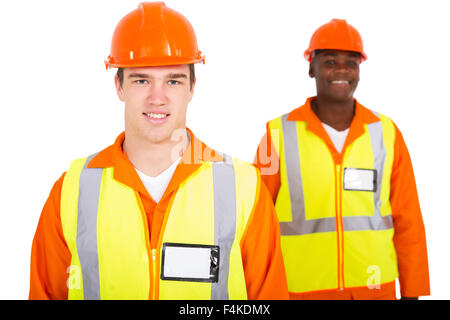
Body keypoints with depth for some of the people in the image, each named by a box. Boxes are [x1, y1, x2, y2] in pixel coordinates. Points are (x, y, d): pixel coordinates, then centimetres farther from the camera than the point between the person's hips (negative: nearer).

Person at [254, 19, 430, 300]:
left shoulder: (386, 132, 0)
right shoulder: (279, 134, -5)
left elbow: (408, 222, 3)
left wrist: (412, 292, 3)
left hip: (376, 289, 2)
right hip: (299, 290, -1)